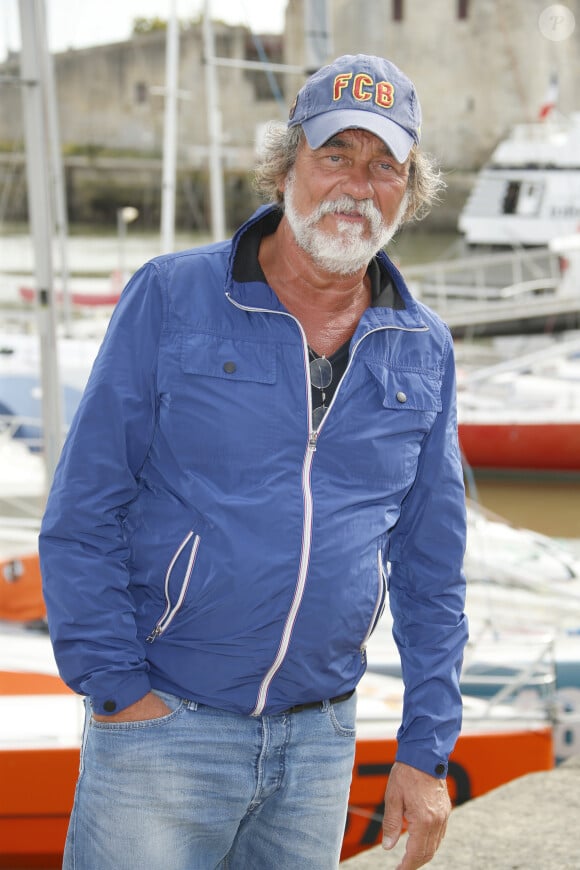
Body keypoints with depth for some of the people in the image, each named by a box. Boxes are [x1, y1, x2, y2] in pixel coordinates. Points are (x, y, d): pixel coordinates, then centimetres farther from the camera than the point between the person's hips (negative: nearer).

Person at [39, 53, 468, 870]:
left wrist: (426, 750, 8)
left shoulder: (424, 350, 7)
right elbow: (81, 513, -4)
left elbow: (432, 568, 11)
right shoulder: (171, 298, -4)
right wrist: (117, 686, -9)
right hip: (162, 724, -3)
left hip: (319, 739, 4)